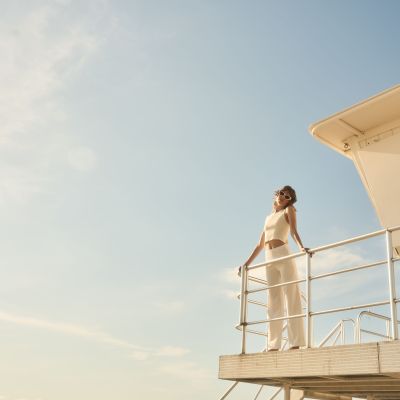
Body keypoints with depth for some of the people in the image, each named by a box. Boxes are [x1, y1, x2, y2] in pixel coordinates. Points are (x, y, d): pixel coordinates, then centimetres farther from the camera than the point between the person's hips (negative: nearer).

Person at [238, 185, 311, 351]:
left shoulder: (289, 210, 11)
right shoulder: (268, 218, 24)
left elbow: (293, 231, -7)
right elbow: (260, 245, 25)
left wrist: (301, 247, -26)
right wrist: (247, 263, 20)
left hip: (284, 256, -5)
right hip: (269, 260, 5)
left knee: (292, 299, -9)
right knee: (274, 304, 2)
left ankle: (296, 343, -13)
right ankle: (273, 345, 1)